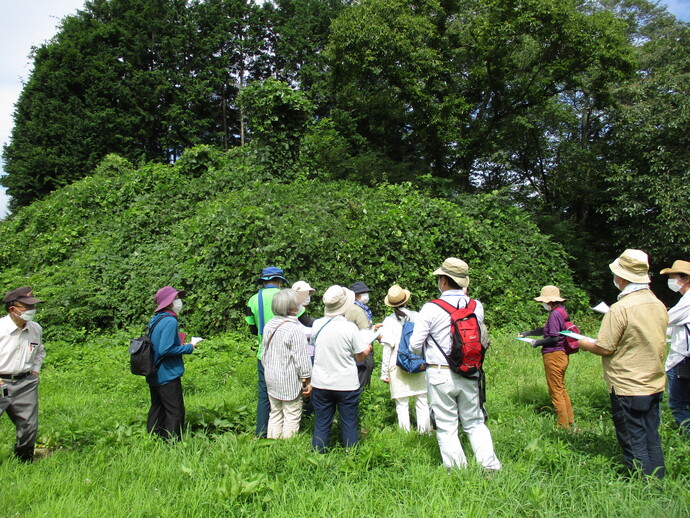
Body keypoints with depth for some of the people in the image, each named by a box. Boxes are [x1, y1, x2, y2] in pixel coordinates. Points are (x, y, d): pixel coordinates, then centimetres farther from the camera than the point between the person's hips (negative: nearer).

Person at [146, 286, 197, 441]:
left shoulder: (155, 319, 10)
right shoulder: (170, 321, -20)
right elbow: (165, 350, -26)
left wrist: (181, 345, 14)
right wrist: (188, 348, -14)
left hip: (154, 375, 10)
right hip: (168, 376, -10)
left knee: (157, 408, 19)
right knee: (175, 412, -1)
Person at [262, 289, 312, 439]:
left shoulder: (269, 325, 4)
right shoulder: (294, 329, -19)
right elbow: (301, 358, -17)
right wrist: (307, 380, -9)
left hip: (271, 378, 8)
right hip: (289, 381, -7)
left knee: (275, 414, 17)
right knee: (292, 416, 4)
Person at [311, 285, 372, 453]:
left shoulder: (317, 325, -5)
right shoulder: (350, 328, -15)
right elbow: (361, 356, -6)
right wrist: (369, 346, 14)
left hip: (320, 384, 3)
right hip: (346, 384, -3)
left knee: (321, 425, 13)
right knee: (349, 425, 11)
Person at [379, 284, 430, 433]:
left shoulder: (389, 321, -5)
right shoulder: (417, 317, 0)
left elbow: (387, 348, -5)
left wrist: (384, 373, 1)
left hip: (397, 367, -2)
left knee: (402, 404, 4)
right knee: (422, 402, 10)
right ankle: (425, 431, 15)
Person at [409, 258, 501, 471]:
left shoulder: (431, 309, -12)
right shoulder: (477, 307, -2)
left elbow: (414, 345, -10)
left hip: (440, 375, -3)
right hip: (470, 375, 4)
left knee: (447, 428, 8)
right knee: (475, 424, 17)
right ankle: (491, 466, 15)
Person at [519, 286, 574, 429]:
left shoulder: (555, 314, -19)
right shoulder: (562, 311, 12)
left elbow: (553, 337, -24)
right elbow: (547, 330, 21)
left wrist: (538, 343, -10)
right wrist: (528, 333, 20)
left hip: (554, 356, -10)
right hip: (562, 355, 10)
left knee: (556, 392, 0)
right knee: (562, 390, 19)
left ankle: (563, 425, 7)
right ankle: (569, 421, 27)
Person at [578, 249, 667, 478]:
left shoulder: (621, 308, -20)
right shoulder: (659, 305, 3)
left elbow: (604, 348, -17)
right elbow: (659, 343, 15)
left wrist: (584, 343, 2)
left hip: (628, 388, -7)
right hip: (655, 385, 8)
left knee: (634, 445, 4)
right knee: (652, 440, 17)